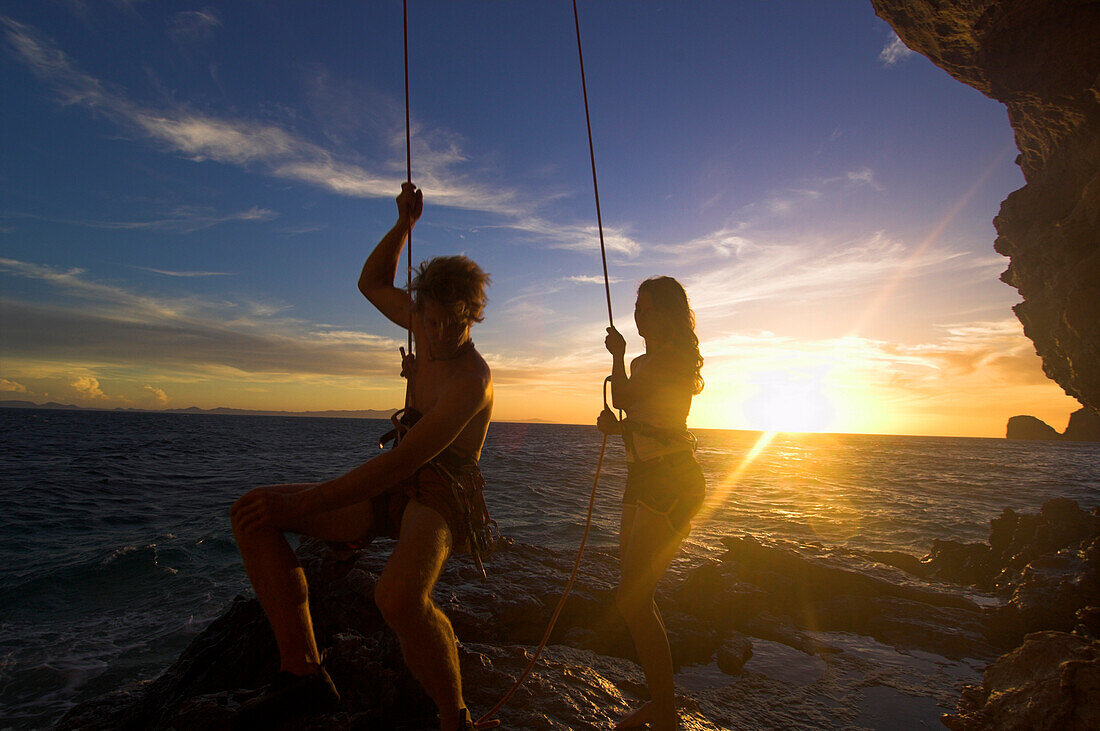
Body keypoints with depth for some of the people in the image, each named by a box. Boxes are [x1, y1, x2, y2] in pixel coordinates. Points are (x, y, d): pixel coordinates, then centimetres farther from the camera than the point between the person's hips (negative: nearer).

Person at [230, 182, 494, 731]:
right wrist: (405, 224, 7)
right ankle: (304, 672, -8)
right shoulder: (428, 327, 4)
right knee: (252, 512, -4)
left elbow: (402, 461, -27)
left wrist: (308, 502, -25)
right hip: (396, 491, 8)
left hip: (442, 496, -8)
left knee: (398, 597, -42)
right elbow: (372, 283, 20)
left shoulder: (471, 380, -21)